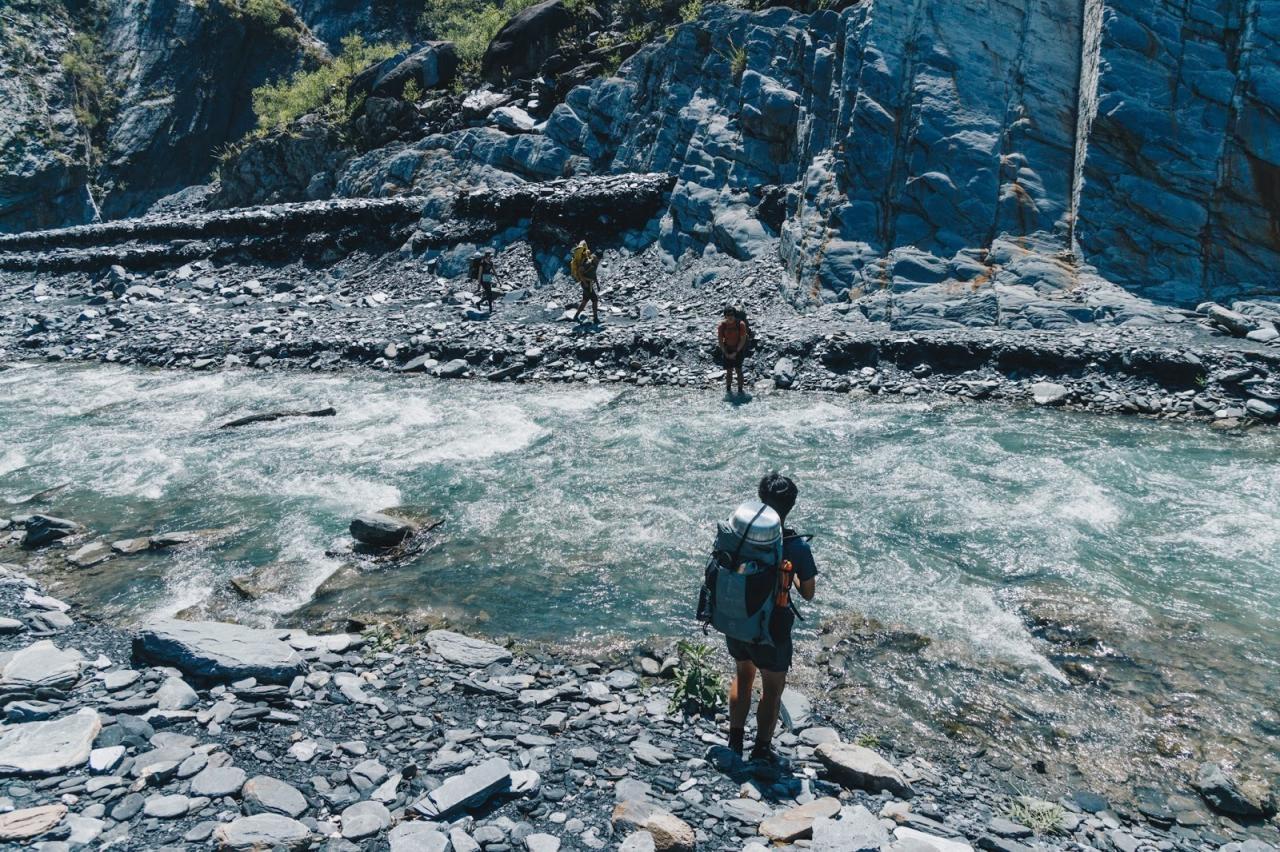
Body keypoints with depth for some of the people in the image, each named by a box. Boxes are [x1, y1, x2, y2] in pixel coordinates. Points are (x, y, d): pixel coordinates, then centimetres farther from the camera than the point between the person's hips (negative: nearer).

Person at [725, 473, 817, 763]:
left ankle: (735, 743, 39)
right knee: (773, 688, 19)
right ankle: (761, 752, 32)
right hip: (771, 629, -4)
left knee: (743, 674, 28)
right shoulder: (797, 546, -22)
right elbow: (808, 594, -8)